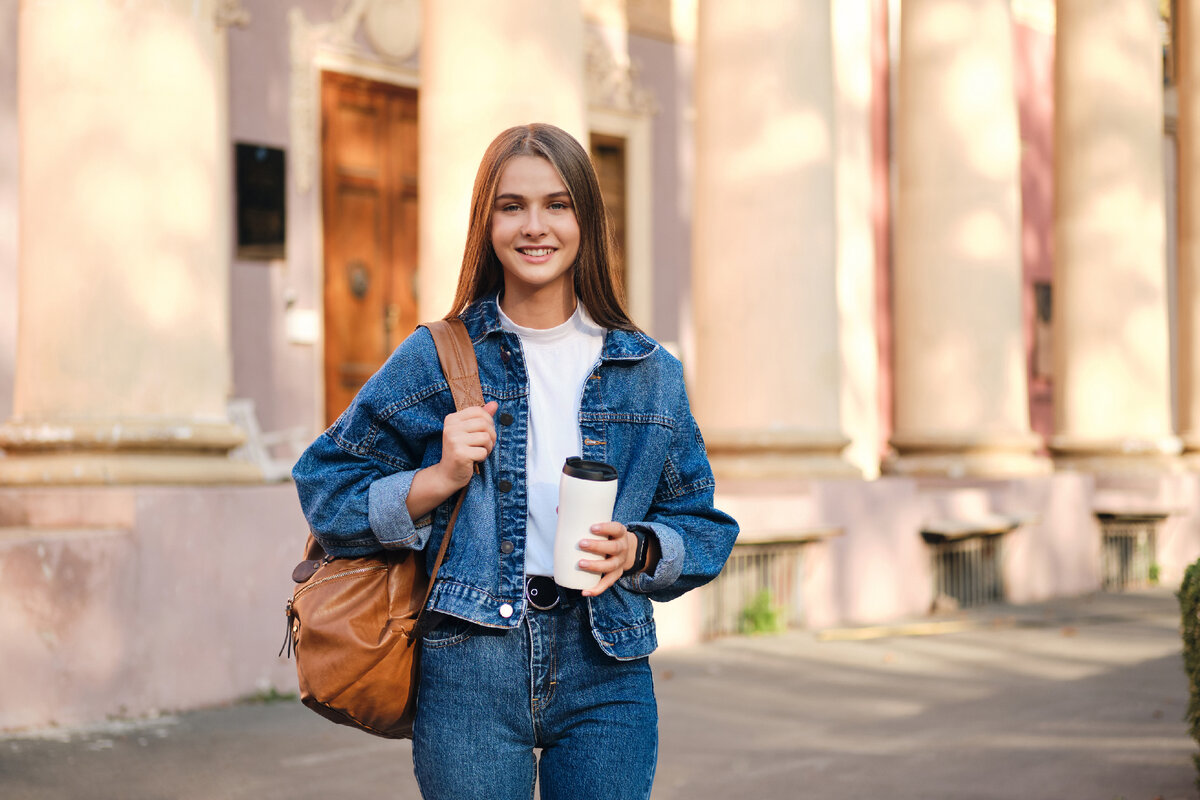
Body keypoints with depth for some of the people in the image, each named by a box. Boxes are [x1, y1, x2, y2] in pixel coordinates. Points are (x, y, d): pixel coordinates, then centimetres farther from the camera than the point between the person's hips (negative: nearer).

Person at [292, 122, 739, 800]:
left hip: (605, 673, 2)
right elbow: (326, 490, 5)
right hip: (470, 669, -2)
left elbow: (701, 525, 14)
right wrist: (441, 478, -11)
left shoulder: (650, 373, 9)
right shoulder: (437, 359, 3)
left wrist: (638, 550, -7)